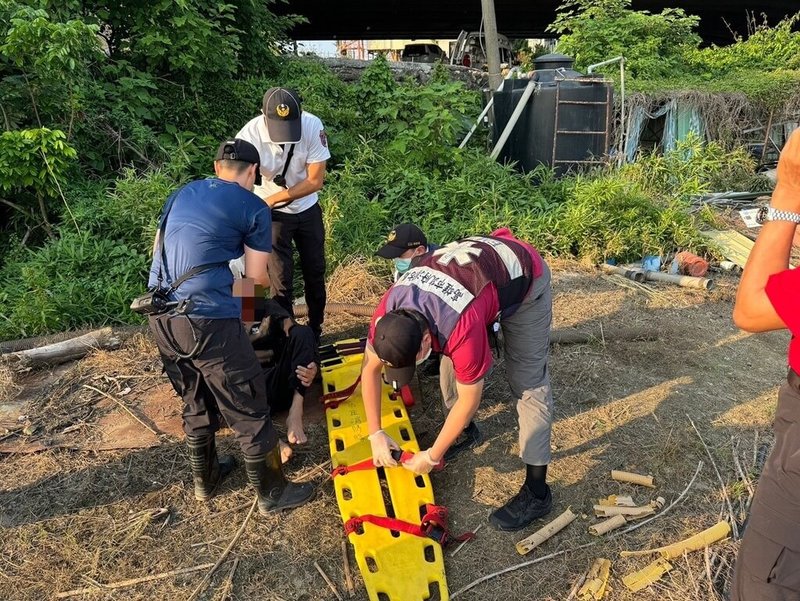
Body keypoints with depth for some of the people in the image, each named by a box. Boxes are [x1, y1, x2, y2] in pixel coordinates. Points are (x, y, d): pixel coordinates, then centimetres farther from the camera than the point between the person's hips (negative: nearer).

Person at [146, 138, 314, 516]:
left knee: (196, 403, 25)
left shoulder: (183, 193, 17)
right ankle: (273, 493, 24)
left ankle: (205, 480, 43)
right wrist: (274, 282, 23)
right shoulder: (254, 208, -1)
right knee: (248, 411, 8)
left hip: (160, 316, 7)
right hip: (207, 321, -7)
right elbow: (258, 279, 0)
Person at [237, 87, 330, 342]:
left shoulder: (313, 125, -23)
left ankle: (315, 330, 31)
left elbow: (315, 181, -19)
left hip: (307, 209, 3)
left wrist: (273, 198, -25)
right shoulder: (251, 133, -28)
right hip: (273, 213, -2)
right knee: (281, 278, -4)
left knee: (315, 272, 11)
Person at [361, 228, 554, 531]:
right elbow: (369, 369, -8)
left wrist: (432, 456, -15)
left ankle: (537, 491, -1)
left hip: (523, 275, -6)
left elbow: (469, 400, -26)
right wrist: (376, 433, -9)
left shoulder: (462, 329, -40)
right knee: (453, 356, 8)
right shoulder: (387, 311, -22)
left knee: (527, 382, -9)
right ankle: (461, 429, 32)